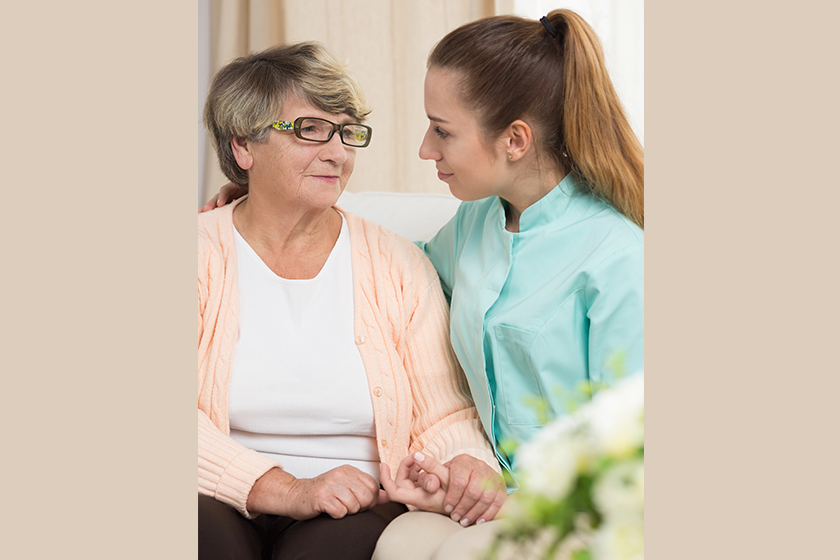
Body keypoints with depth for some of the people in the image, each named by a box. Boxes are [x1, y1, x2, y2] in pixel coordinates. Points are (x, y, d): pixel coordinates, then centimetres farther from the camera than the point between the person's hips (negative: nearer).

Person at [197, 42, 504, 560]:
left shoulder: (399, 267, 10)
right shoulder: (204, 254, 4)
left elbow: (444, 416, 5)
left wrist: (472, 469, -19)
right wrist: (287, 490, -21)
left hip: (353, 513, 1)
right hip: (223, 505, -1)